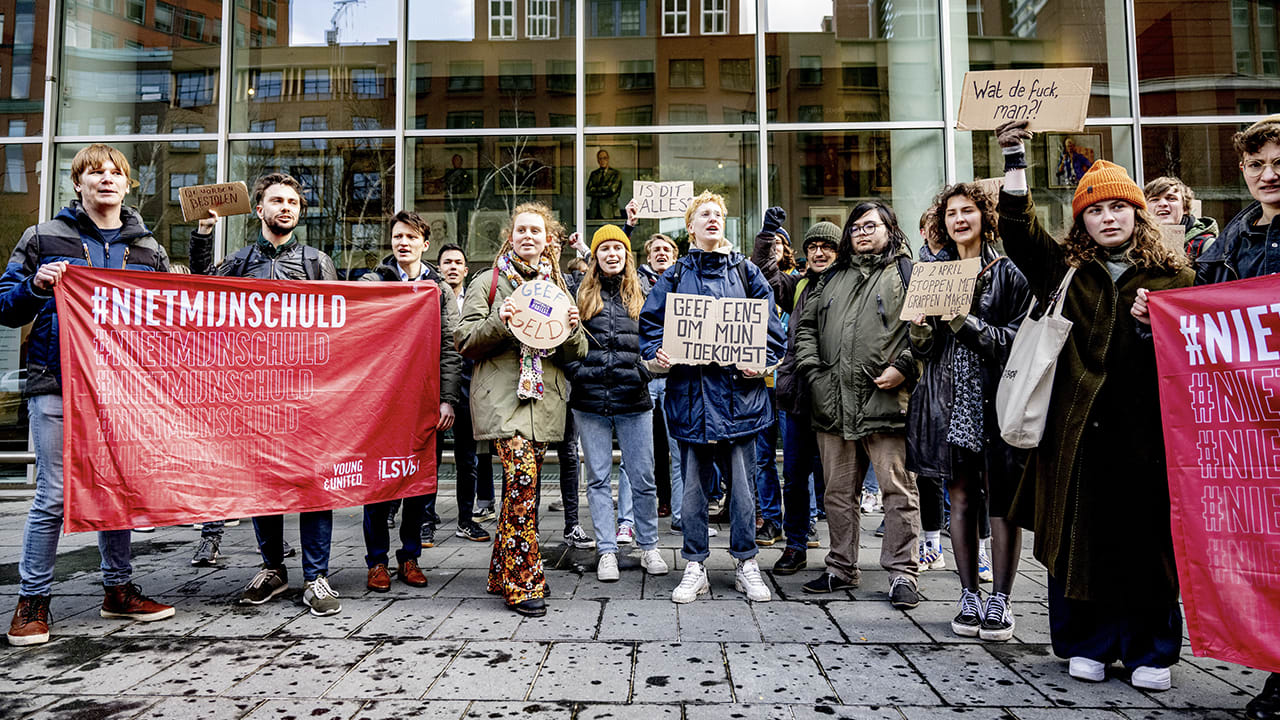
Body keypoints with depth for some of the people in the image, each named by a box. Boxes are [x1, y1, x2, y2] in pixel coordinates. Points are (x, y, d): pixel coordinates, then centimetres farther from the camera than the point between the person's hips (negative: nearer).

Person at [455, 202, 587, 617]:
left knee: (521, 487, 6)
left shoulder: (558, 286, 18)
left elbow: (577, 353, 16)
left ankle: (502, 575, 19)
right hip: (502, 396, -4)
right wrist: (498, 323, -16)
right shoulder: (487, 283, 7)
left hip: (545, 399, 4)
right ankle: (523, 583, -9)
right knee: (523, 479, -18)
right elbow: (465, 342, 1)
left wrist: (572, 328, -6)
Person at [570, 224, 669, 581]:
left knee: (642, 478, 5)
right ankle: (607, 551, 15)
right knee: (598, 479, 6)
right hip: (590, 401, 1)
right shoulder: (581, 295, 9)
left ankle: (648, 547, 20)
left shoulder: (643, 295, 9)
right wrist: (577, 372, -6)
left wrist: (645, 371, -7)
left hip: (634, 401, 0)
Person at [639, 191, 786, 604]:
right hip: (690, 391, 1)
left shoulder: (746, 272, 9)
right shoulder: (675, 276, 10)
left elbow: (772, 326, 8)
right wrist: (656, 352, -8)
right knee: (693, 484, 7)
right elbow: (650, 323, 11)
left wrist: (762, 362, -8)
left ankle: (746, 565, 19)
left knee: (742, 481, 3)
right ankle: (695, 568, 18)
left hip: (738, 390, 0)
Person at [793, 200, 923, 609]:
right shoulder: (834, 277, 21)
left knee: (897, 490, -2)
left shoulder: (906, 272, 6)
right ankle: (842, 568, 23)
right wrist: (811, 368, 6)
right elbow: (806, 325, 21)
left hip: (885, 402, -5)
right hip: (833, 404, 5)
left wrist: (903, 368, -14)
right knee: (839, 491, 12)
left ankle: (901, 573, 8)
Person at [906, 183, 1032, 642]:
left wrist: (968, 324, -18)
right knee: (961, 498, 6)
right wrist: (920, 332, -9)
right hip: (949, 397, 3)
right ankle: (969, 597, 16)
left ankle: (1000, 600, 10)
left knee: (1000, 499, -1)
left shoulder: (1008, 272, 4)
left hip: (997, 396, -3)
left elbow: (1019, 338, -5)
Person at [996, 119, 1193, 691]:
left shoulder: (1172, 274, 11)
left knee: (1147, 536, 4)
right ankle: (1088, 644, 20)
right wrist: (1015, 160, -11)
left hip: (1147, 427, 0)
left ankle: (1148, 650, 21)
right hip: (1079, 424, 0)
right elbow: (1019, 230, -3)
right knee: (1081, 534, 5)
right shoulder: (1064, 270, 10)